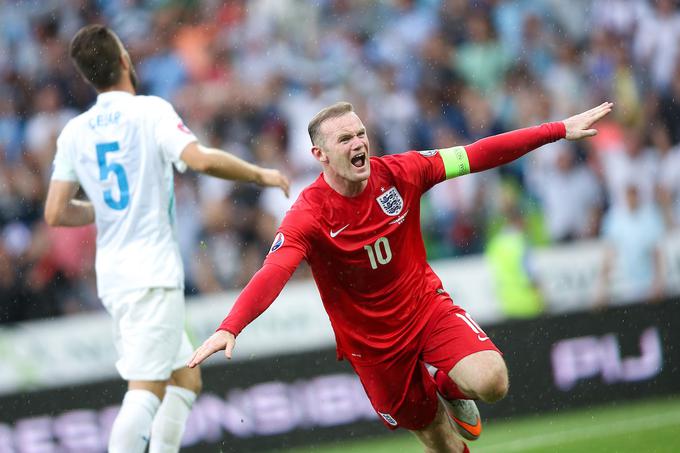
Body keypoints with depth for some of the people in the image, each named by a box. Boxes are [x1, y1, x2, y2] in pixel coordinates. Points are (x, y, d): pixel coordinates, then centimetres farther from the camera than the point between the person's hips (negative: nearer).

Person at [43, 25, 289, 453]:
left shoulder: (73, 133, 8)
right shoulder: (149, 111, -8)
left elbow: (56, 213, 7)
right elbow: (201, 159, -22)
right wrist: (259, 174, -7)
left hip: (113, 276, 7)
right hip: (154, 275, -7)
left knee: (185, 378, 18)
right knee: (146, 390, -12)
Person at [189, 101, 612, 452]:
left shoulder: (397, 173, -10)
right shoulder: (308, 215, -21)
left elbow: (477, 155, -5)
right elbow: (272, 275, -34)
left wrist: (560, 130, -5)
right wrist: (228, 329, -52)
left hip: (428, 307, 2)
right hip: (373, 341, -2)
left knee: (491, 381, -24)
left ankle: (448, 386, 11)